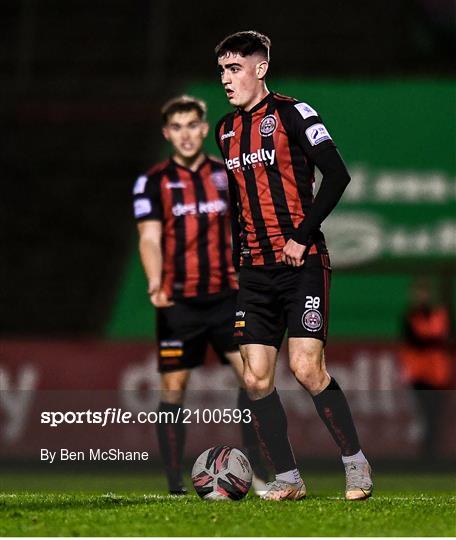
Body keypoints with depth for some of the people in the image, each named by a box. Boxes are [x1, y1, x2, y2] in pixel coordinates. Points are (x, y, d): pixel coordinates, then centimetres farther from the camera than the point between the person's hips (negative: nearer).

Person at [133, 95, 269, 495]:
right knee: (173, 387, -1)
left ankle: (258, 472, -4)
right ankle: (176, 487, 6)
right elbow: (150, 239, -9)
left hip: (226, 296, 2)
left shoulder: (227, 175, 10)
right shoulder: (153, 182, 0)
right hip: (178, 301, -2)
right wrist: (155, 284, -26)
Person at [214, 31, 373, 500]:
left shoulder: (292, 113, -5)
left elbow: (337, 175, -10)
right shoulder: (226, 130, 14)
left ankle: (356, 463, 0)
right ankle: (287, 479, 6)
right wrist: (234, 258, 15)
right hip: (255, 269, 6)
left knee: (306, 368, -15)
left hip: (302, 263, -6)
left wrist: (302, 236, -15)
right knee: (255, 377, -2)